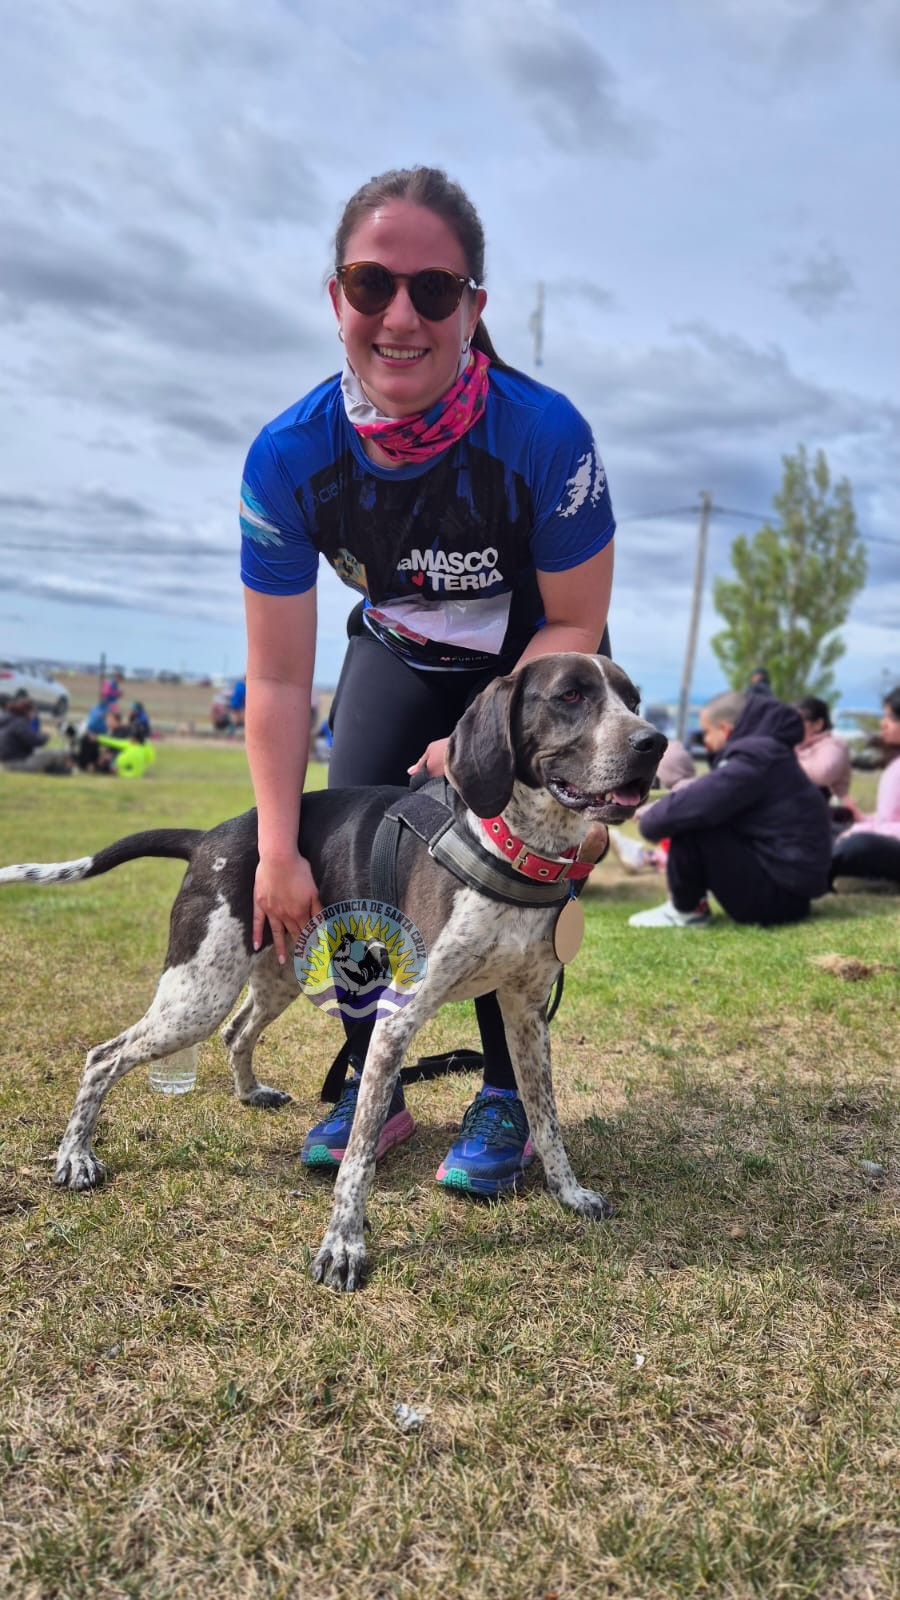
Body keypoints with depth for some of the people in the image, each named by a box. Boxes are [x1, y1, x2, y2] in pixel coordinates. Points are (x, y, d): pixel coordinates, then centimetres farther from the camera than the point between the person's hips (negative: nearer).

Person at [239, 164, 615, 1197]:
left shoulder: (543, 433, -33)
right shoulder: (289, 456, -26)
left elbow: (575, 623, -17)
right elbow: (279, 679, -20)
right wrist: (278, 853, -21)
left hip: (533, 662, -2)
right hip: (400, 654, 3)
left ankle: (506, 1098, 8)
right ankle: (374, 1089, 15)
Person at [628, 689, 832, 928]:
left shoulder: (753, 759, -19)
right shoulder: (764, 752, 13)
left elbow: (692, 806, -26)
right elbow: (709, 797, 19)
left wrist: (650, 821, -7)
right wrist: (656, 812, 10)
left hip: (777, 892, -10)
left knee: (687, 827, -18)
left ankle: (686, 910, 0)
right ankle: (690, 904, 14)